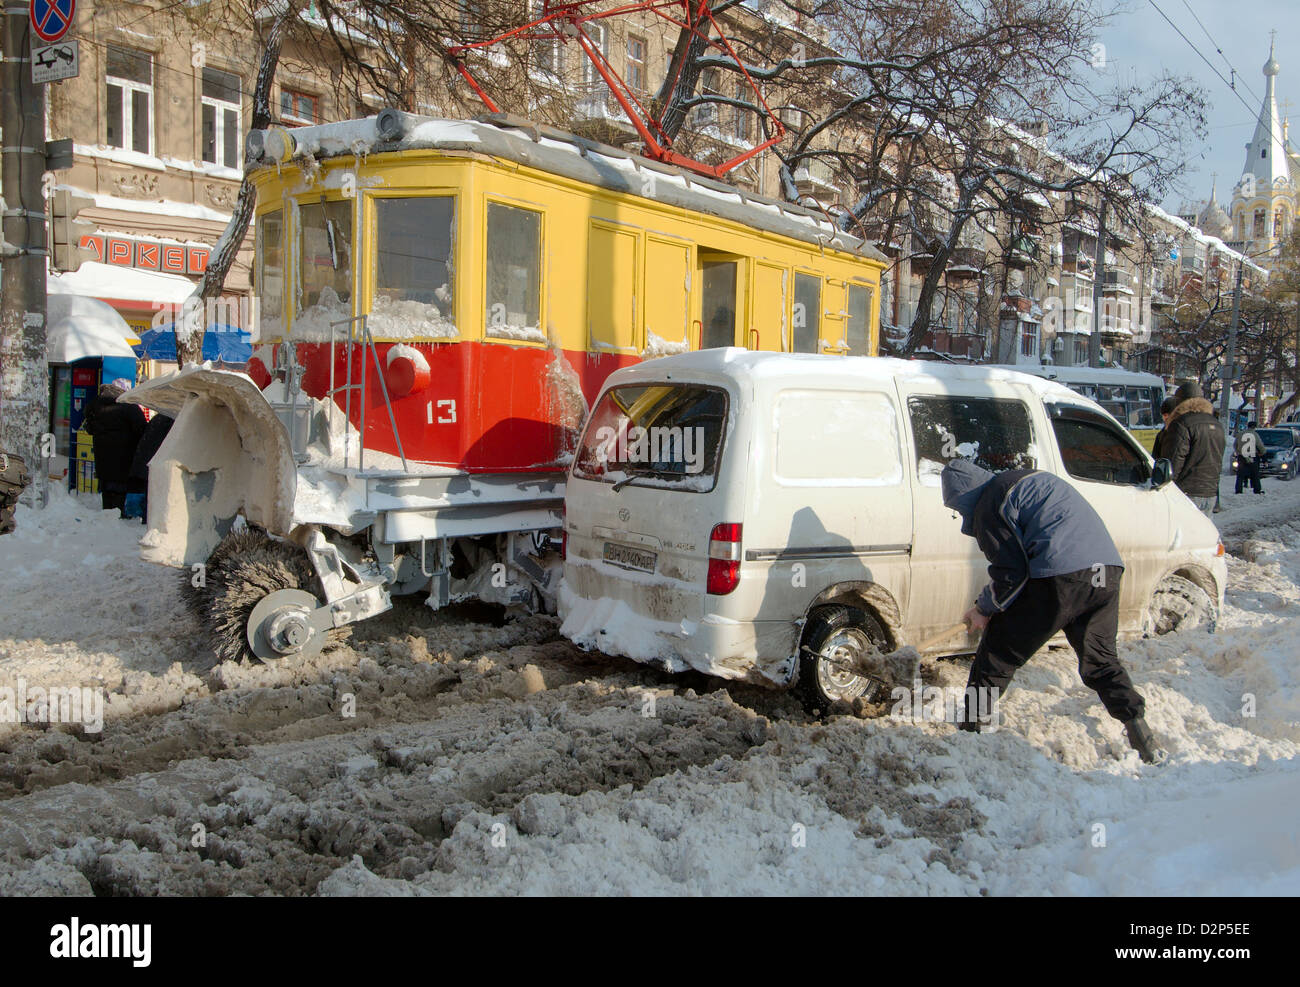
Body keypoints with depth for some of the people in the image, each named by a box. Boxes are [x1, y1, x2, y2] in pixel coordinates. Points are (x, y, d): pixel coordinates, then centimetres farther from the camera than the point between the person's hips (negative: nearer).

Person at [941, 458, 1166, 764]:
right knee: (1101, 660, 23)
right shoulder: (1025, 478, 28)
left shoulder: (990, 505, -2)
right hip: (1106, 570, 9)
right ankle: (1141, 736, 17)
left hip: (1058, 578, -9)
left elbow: (1011, 572, -7)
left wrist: (984, 608, 8)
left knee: (996, 657, 5)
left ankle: (968, 729, 10)